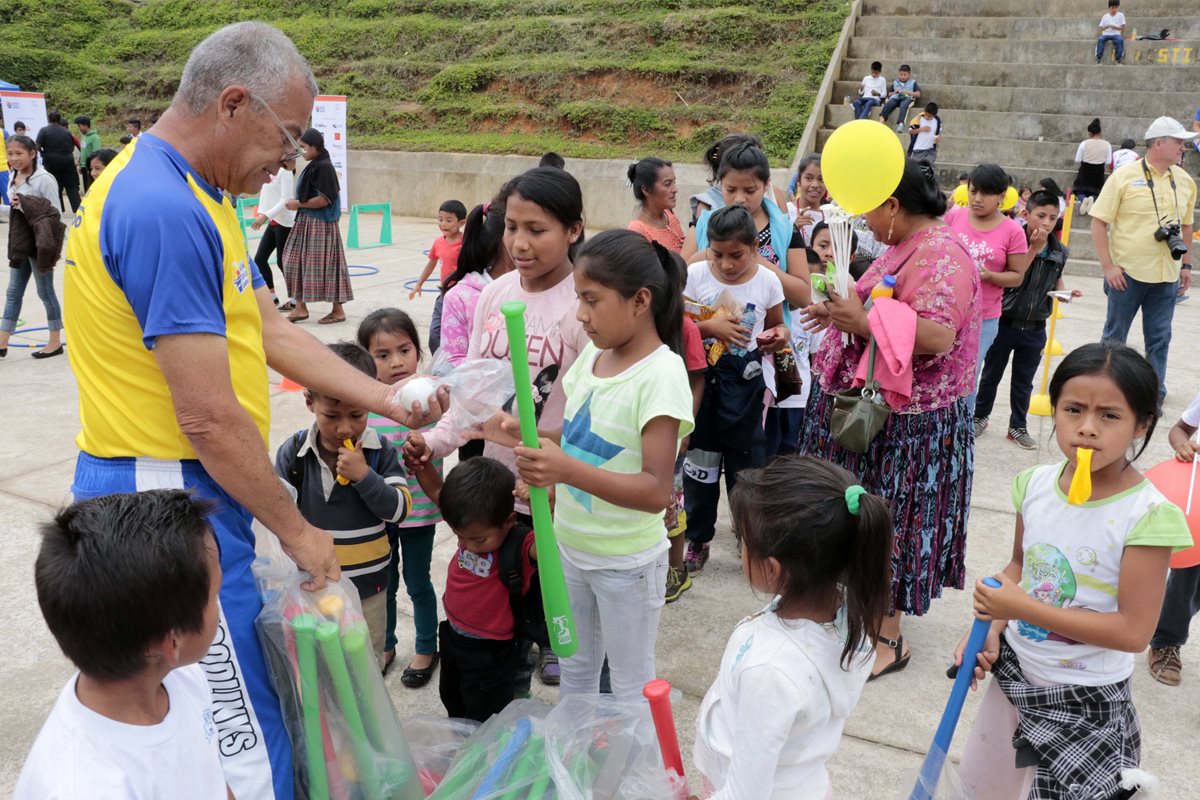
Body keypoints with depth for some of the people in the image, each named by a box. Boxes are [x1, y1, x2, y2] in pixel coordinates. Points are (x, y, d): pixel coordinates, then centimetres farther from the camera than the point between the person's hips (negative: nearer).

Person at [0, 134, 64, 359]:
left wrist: (27, 207, -24)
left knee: (45, 292, 3)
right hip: (20, 243, 7)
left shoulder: (44, 179, -14)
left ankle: (55, 341, 15)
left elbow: (56, 213, -15)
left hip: (39, 243, -7)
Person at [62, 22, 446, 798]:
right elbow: (210, 419, -22)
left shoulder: (195, 197, 11)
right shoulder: (164, 210, -22)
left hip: (180, 497, 10)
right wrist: (296, 529, -10)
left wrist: (390, 401, 9)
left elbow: (273, 334, 13)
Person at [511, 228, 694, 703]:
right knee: (575, 669, 25)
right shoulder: (593, 354, 0)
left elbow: (655, 491, -28)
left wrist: (568, 470, -36)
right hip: (571, 548, 7)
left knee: (631, 684, 13)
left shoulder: (660, 375, -22)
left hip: (626, 562, -7)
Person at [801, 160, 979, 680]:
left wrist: (860, 322, -30)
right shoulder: (906, 247, 11)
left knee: (888, 521, 1)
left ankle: (887, 638, 15)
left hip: (907, 420, -10)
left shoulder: (940, 255, -21)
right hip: (873, 408, 10)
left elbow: (937, 336, -33)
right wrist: (843, 313, 10)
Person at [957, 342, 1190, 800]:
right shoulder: (1036, 484, -7)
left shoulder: (1147, 515, -23)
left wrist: (1025, 608, -26)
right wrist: (992, 627, -7)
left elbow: (1134, 631, -23)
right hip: (1014, 669, 5)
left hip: (1085, 697, -5)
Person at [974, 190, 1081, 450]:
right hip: (1004, 322, -3)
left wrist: (1064, 292, -4)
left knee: (1024, 381, 15)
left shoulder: (1060, 252, 1)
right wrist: (1033, 248, -26)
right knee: (991, 374, 13)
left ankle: (1018, 426, 28)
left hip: (1035, 328, 4)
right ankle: (980, 416, 31)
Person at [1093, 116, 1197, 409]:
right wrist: (1108, 266, -14)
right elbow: (1099, 221, -9)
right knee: (1114, 336, 8)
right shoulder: (1125, 176, -9)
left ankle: (1155, 395, 21)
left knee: (1159, 339, 10)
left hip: (1167, 276, 4)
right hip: (1127, 273, -4)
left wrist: (1185, 265, 14)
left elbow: (1185, 225, 17)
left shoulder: (1185, 181, 7)